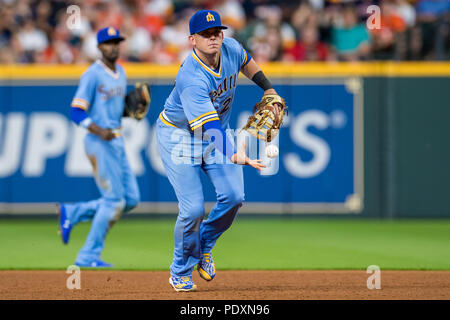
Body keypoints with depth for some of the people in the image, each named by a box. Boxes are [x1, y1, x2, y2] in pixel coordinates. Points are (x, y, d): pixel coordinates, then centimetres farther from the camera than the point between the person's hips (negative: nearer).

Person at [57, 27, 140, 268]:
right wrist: (99, 131, -29)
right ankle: (88, 256, 1)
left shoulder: (120, 72, 14)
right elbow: (76, 112, -16)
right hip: (99, 142, -8)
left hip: (116, 141, 8)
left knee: (131, 199, 7)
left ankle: (71, 214, 18)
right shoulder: (93, 75, -11)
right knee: (114, 200, -8)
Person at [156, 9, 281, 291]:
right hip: (180, 137, -6)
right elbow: (210, 129, -43)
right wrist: (234, 157, -57)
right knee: (193, 208, -13)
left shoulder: (230, 48, -14)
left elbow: (247, 62, 14)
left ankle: (204, 247, 17)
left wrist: (269, 90, 10)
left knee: (234, 196, -11)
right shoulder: (191, 80, -35)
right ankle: (181, 271, 12)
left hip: (217, 132, 6)